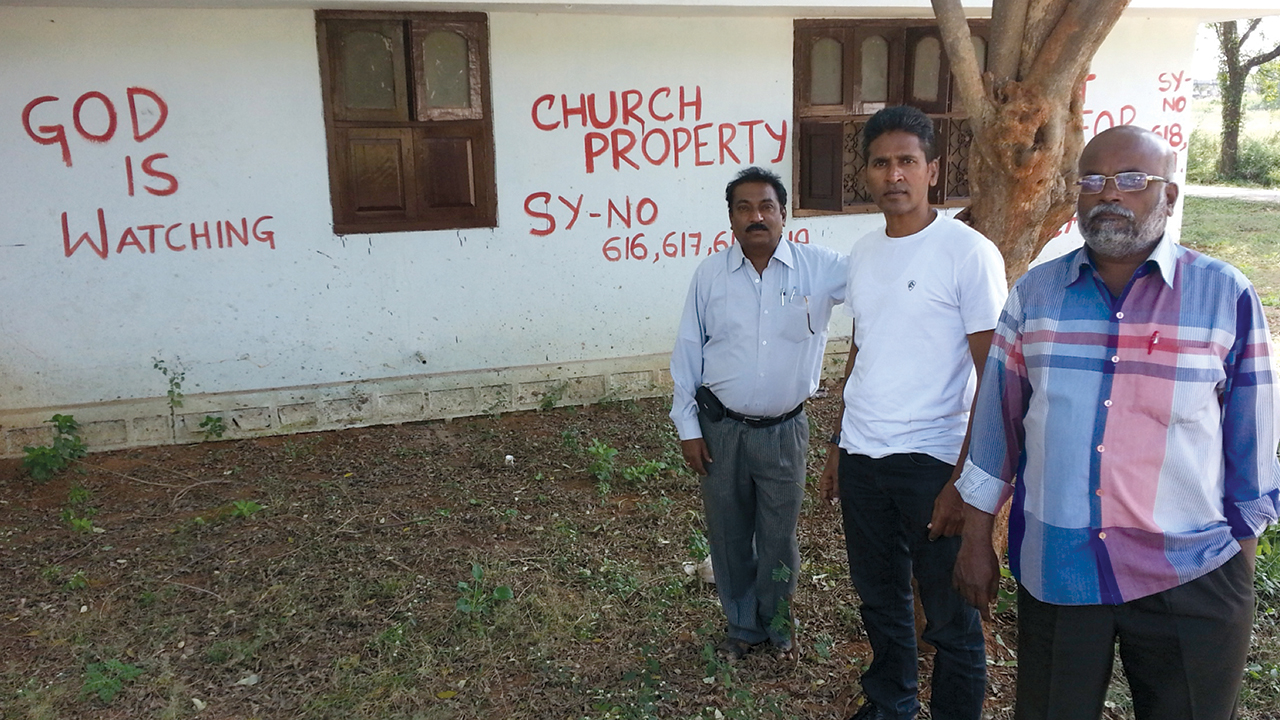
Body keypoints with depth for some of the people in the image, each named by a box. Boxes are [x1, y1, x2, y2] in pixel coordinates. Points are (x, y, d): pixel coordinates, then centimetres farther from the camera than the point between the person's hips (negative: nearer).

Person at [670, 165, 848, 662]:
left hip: (784, 430, 0)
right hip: (721, 429, 1)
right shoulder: (710, 275, -3)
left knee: (779, 537, 14)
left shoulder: (819, 267, -6)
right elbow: (687, 352, 1)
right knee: (728, 536, 13)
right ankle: (742, 626, 36)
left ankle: (778, 622, 39)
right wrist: (687, 426, -1)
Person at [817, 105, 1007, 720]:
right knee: (880, 599, 21)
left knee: (949, 617, 8)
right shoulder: (863, 252, 9)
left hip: (932, 462, -6)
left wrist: (964, 482, -17)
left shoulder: (969, 253, -11)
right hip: (862, 459, 6)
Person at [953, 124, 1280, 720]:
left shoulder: (1226, 296, -5)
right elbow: (997, 420, 5)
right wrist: (977, 539, 6)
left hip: (1192, 578, -1)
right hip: (1052, 573, 2)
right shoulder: (1034, 293, 1)